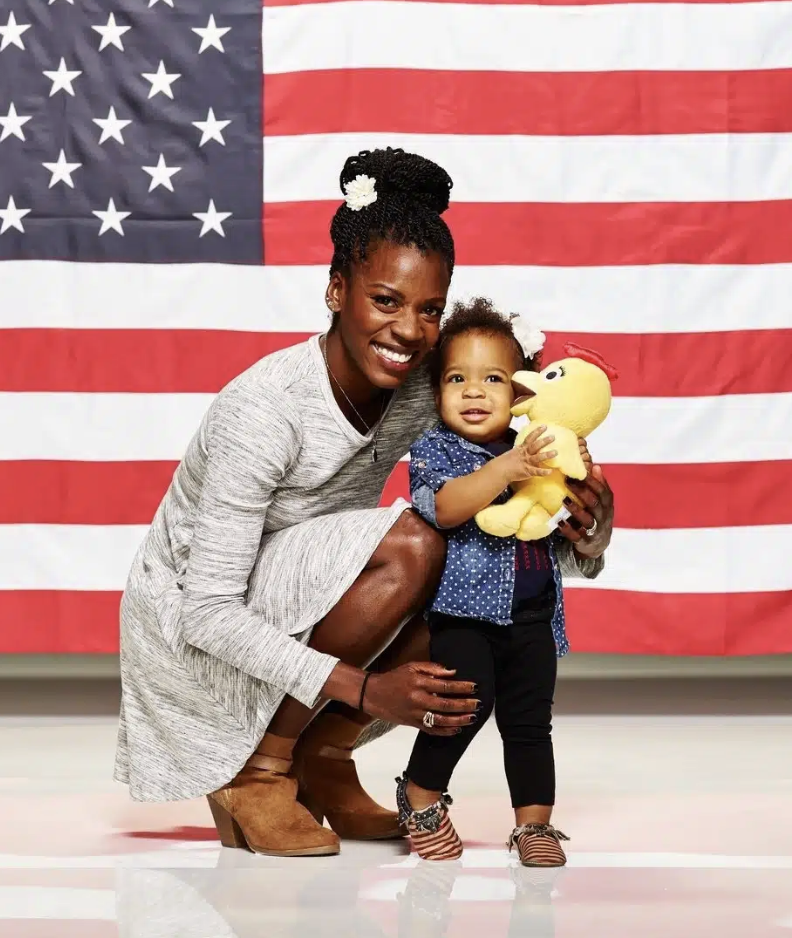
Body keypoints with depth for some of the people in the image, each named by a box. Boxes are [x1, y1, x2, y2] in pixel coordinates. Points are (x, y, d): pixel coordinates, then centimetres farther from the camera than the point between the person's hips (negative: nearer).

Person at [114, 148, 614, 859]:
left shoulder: (421, 389, -9)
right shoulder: (266, 408, -28)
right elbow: (206, 609, -28)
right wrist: (364, 689, -36)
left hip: (296, 608, 7)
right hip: (184, 632, -7)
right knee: (409, 546, -28)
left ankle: (321, 759, 1)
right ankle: (257, 767, -13)